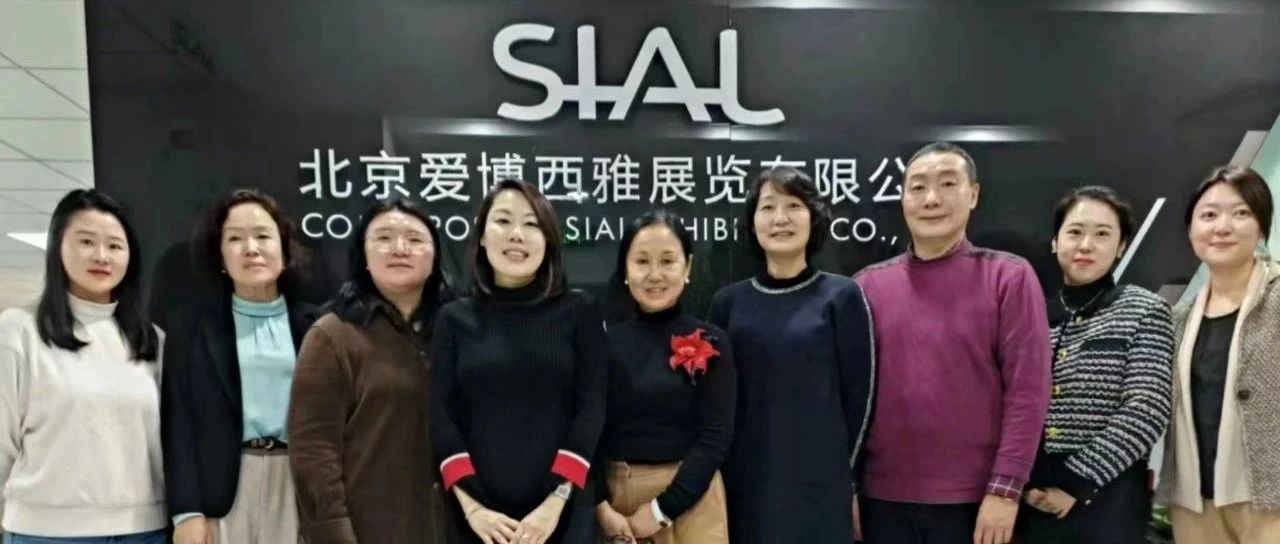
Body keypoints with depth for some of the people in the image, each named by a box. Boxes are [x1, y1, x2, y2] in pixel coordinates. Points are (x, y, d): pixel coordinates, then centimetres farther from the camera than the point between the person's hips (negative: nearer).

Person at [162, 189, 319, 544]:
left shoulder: (313, 326, 6)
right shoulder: (191, 328, 6)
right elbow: (178, 423, 2)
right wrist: (187, 510, -7)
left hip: (299, 487, 1)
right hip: (222, 491, 0)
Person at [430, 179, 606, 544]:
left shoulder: (578, 313, 2)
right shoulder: (454, 319, 5)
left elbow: (591, 409, -2)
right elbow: (442, 416, 1)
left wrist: (555, 502, -11)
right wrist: (471, 506, -9)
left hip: (563, 512, -1)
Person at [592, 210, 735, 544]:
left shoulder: (711, 343, -3)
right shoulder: (605, 340, 0)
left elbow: (716, 436, -7)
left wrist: (663, 509, -11)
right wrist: (600, 504, -10)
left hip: (687, 498, -1)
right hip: (613, 492, 1)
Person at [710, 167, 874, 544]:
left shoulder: (841, 296, -3)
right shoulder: (727, 303, 5)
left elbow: (859, 396, -1)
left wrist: (843, 476, 2)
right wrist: (722, 476, 7)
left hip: (818, 488, -2)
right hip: (744, 487, 3)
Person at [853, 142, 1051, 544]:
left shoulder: (1009, 277, -2)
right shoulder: (869, 285, 5)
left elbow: (1027, 390, -7)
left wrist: (1005, 490, -11)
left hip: (975, 499, -2)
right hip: (884, 498, 2)